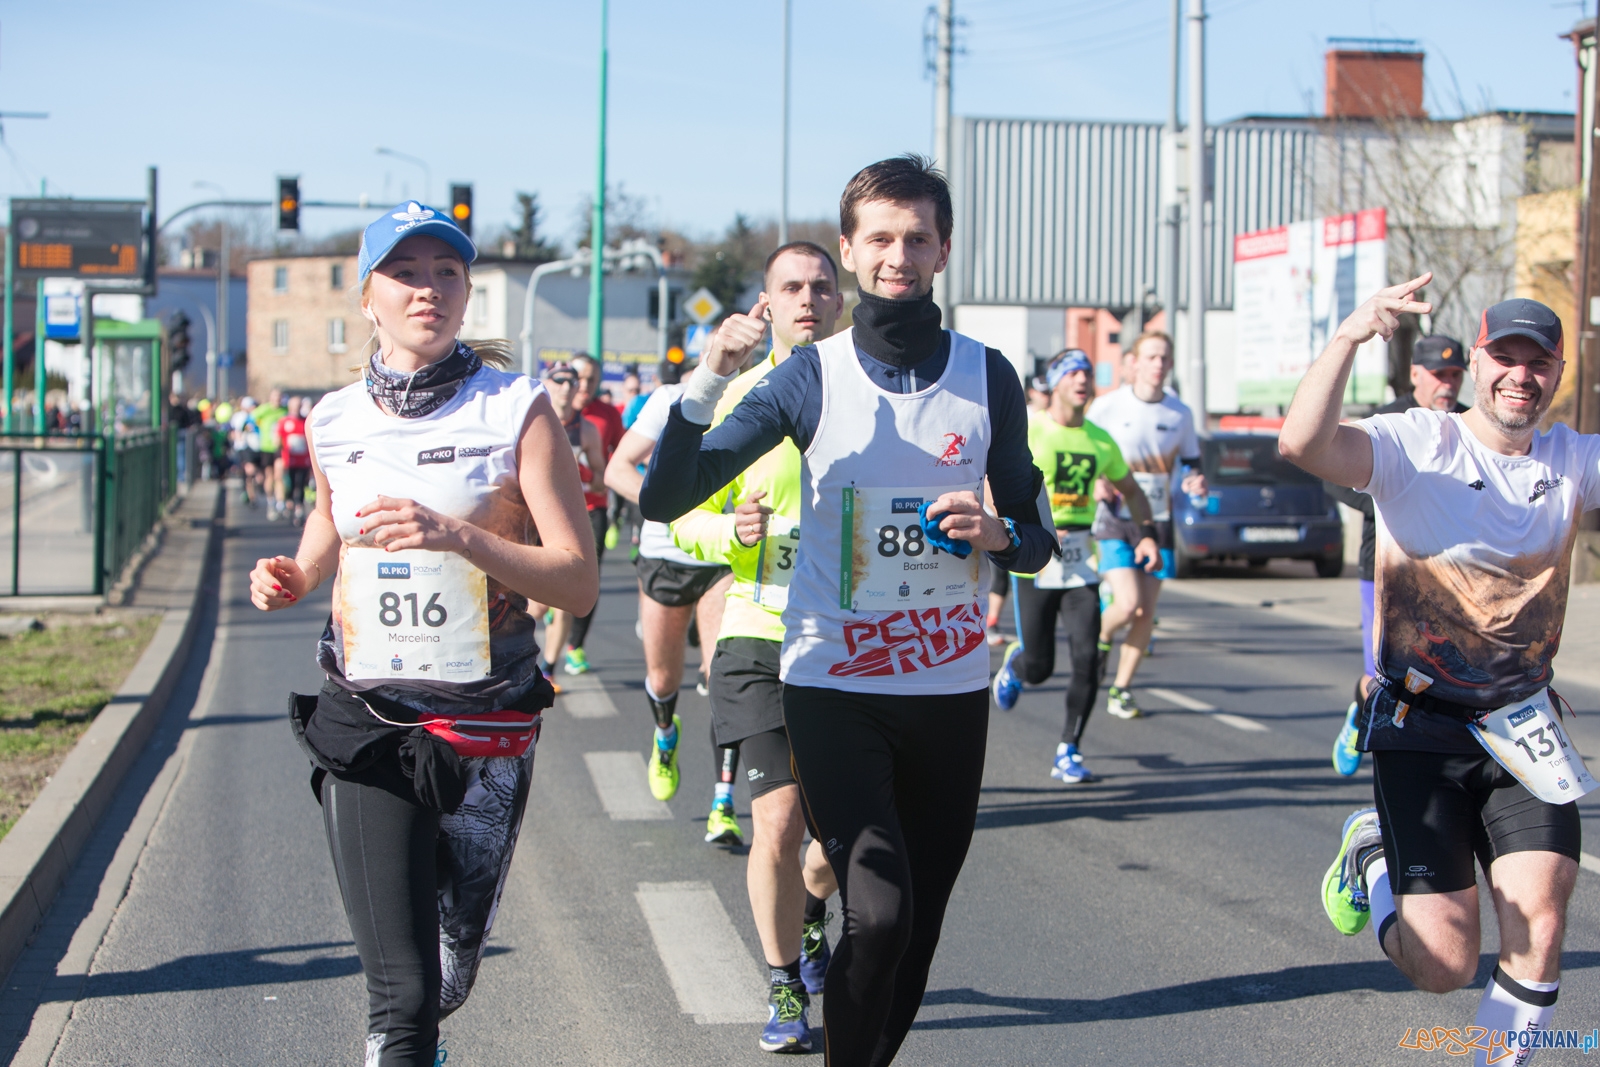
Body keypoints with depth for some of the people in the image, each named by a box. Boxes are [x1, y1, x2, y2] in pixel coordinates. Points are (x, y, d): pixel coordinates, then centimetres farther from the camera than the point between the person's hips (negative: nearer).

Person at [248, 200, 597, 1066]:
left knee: (449, 976, 16)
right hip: (363, 726, 1)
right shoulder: (335, 421, 4)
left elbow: (579, 581, -11)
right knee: (400, 989, -12)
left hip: (485, 730, -1)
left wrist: (457, 536, -25)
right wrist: (296, 577, 3)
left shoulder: (516, 410, -6)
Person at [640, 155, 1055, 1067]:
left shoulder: (987, 377, 4)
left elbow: (1035, 538, 12)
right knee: (879, 909, -17)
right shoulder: (810, 379, -2)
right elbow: (665, 499, -7)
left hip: (951, 690, 3)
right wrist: (708, 384, -21)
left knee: (920, 922, 10)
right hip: (835, 689, -3)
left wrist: (997, 532, -11)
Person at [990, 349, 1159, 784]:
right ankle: (1014, 663, 38)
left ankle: (1068, 752, 2)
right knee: (1038, 668, 0)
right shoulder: (1025, 431, -6)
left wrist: (1148, 534, 5)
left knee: (1087, 658, -11)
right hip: (1034, 565, -3)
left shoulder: (1101, 441, 7)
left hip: (1081, 566, 3)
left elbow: (1131, 491, 21)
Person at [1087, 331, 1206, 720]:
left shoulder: (1180, 413, 3)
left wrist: (1195, 482, -6)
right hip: (1115, 521, -3)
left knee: (1146, 614, 3)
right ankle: (1101, 636, 17)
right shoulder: (1108, 407, -6)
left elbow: (1191, 461, 17)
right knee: (1128, 604, -18)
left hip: (1158, 523, 3)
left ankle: (1121, 689, 18)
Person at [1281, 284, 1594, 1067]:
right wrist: (1347, 340, -42)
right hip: (1421, 732, -3)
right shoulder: (1418, 444, -10)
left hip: (1524, 731, 3)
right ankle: (1373, 854, 27)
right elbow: (1302, 444, -27)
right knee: (1442, 963, -5)